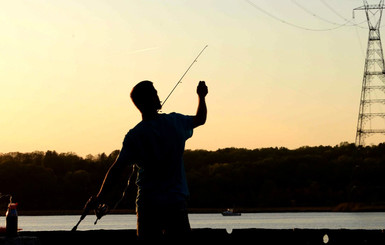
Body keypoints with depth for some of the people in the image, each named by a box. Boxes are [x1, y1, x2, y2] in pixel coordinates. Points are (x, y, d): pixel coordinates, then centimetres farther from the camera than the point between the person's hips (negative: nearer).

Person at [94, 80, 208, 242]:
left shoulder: (134, 136, -9)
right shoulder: (176, 122, -1)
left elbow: (117, 169, -13)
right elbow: (200, 119, 20)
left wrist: (102, 195, -3)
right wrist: (202, 96, 36)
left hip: (148, 203, -2)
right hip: (176, 201, 2)